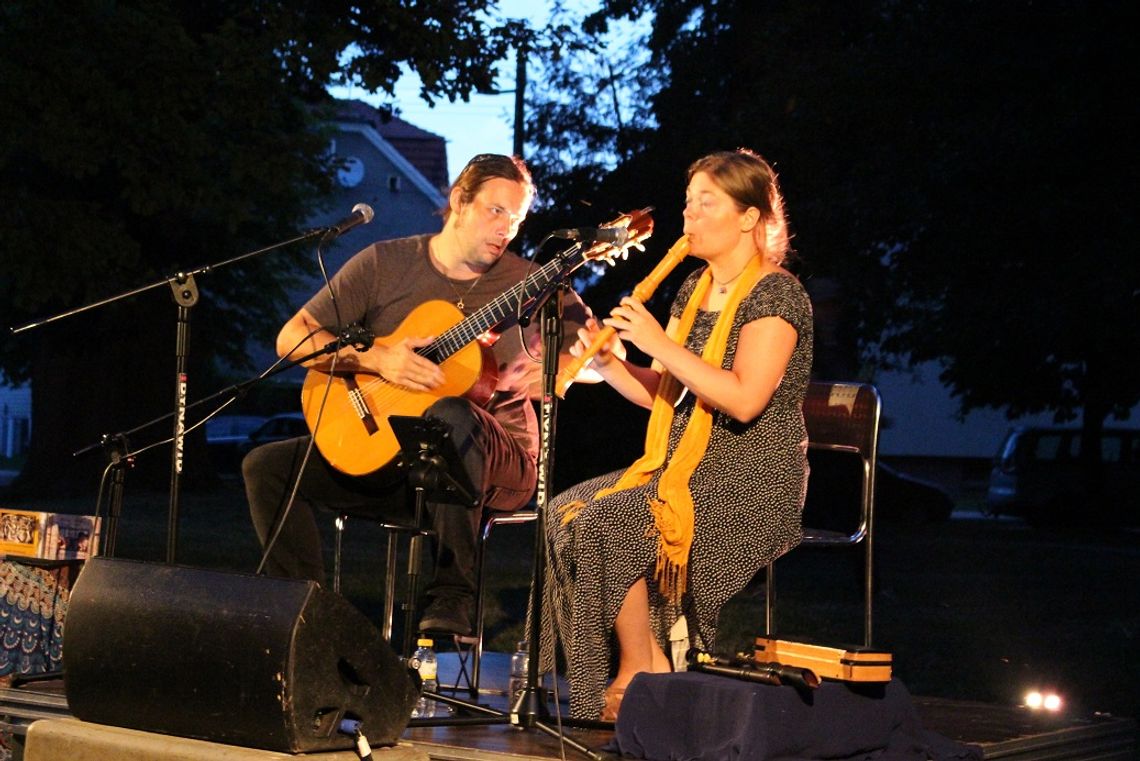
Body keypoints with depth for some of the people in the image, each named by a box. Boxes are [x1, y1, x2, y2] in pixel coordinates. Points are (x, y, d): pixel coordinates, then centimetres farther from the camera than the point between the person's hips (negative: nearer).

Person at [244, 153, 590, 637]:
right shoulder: (384, 264, 2)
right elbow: (292, 338, -1)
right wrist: (374, 358, -17)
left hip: (493, 467, -3)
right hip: (378, 450, 3)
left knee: (448, 416, -38)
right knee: (267, 466, -14)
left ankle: (451, 600, -31)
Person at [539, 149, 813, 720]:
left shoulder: (776, 293, -11)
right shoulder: (694, 288, 14)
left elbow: (744, 400, -24)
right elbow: (660, 394, 13)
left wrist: (659, 343, -23)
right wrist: (609, 362, -6)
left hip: (753, 479, -9)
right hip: (685, 464, 9)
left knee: (607, 523, -25)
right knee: (566, 512, -8)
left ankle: (638, 673, -8)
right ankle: (651, 662, -4)